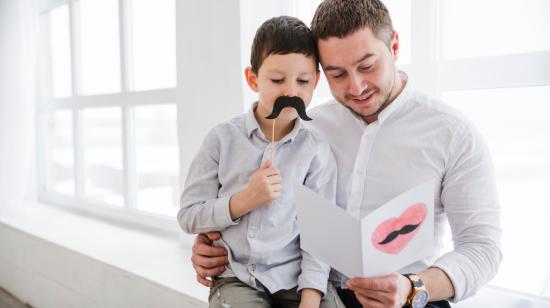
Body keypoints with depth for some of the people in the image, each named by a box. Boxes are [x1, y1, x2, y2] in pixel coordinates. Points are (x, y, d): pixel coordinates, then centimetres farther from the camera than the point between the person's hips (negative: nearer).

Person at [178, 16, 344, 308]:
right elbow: (188, 216, 0)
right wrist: (244, 200, -14)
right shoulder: (223, 138, -2)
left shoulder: (317, 151, -2)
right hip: (236, 277, -1)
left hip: (296, 276, 1)